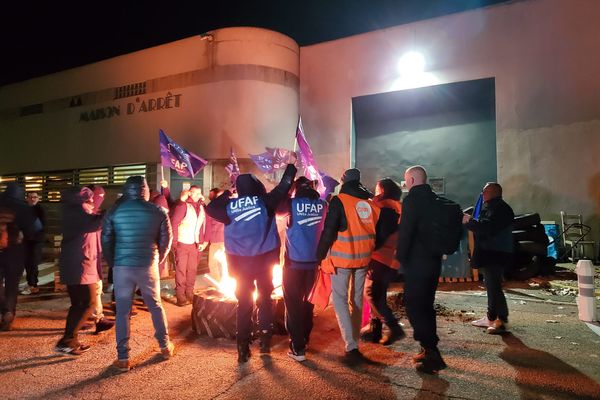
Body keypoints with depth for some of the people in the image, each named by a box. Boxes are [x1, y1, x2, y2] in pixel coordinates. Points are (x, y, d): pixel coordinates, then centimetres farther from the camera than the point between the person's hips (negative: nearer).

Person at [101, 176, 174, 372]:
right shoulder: (157, 211, -2)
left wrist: (112, 263, 15)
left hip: (122, 267, 0)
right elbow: (166, 239, 2)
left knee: (123, 311, 8)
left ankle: (123, 358, 12)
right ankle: (165, 346, 26)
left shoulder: (114, 211, -2)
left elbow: (106, 240, 1)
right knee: (155, 306, 17)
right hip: (148, 266, 1)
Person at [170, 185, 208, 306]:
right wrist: (174, 241, -17)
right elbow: (174, 223, -15)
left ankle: (190, 294, 26)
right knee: (181, 270, 2)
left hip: (194, 244, 6)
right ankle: (181, 297, 10)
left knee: (192, 270, 14)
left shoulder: (201, 207, 7)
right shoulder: (183, 206, -11)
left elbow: (202, 226, 9)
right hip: (182, 243, -6)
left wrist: (201, 242, 4)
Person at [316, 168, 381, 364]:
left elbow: (329, 232, -15)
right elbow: (377, 231, 12)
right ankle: (355, 340, 25)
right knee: (357, 298, 16)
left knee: (340, 299, 2)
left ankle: (351, 347, -6)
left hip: (342, 258, -5)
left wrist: (321, 256, -7)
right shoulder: (371, 202, 6)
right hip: (363, 258, 5)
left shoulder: (339, 201, -10)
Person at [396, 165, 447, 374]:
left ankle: (431, 351, -6)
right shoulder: (434, 199, 13)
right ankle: (430, 350, 24)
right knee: (426, 304, 16)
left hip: (416, 261, -9)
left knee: (414, 306, -3)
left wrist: (401, 255, -9)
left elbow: (405, 230, -18)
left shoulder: (412, 199, -13)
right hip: (434, 259, 9)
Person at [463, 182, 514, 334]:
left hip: (496, 255, -11)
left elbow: (487, 227, -28)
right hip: (491, 253, 11)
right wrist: (470, 222, 9)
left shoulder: (499, 208, -15)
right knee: (491, 286, 15)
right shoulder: (492, 207, 20)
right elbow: (484, 226, 23)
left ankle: (502, 320, -4)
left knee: (494, 286, -9)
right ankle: (491, 318, 23)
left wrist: (469, 221, -21)